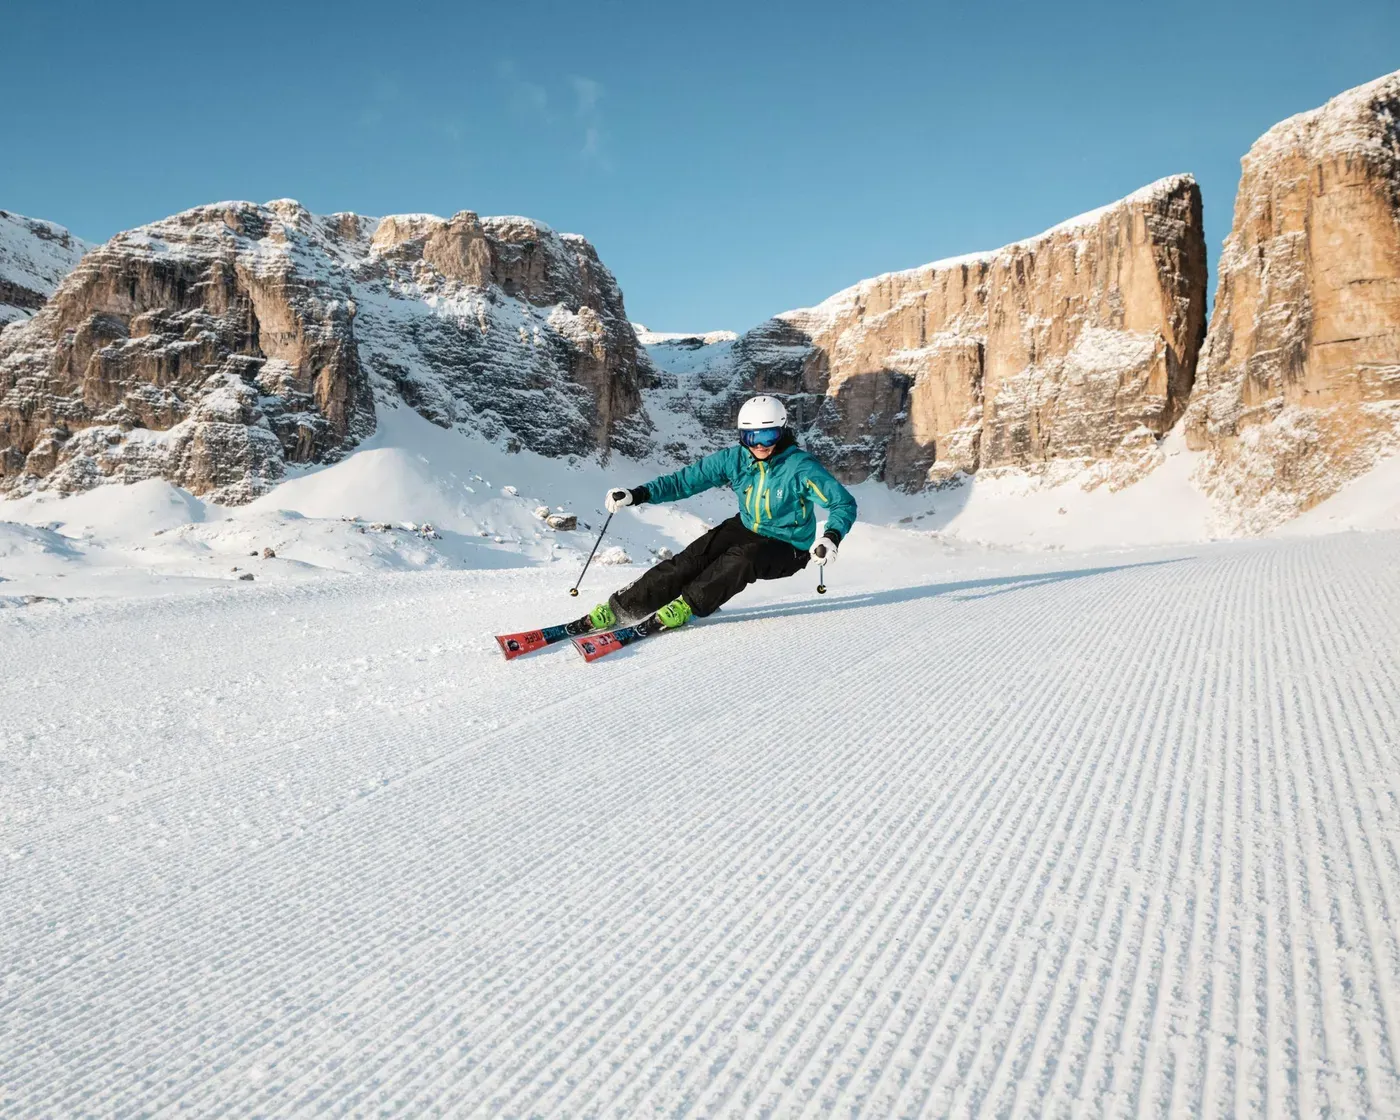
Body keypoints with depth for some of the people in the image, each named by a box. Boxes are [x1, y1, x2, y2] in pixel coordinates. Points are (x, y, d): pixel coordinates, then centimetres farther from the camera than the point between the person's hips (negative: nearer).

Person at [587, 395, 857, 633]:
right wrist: (638, 495, -20)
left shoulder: (801, 466, -22)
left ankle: (686, 606, -29)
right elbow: (686, 479, -9)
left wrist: (832, 537, -42)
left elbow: (844, 504, -21)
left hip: (788, 549, -4)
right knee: (695, 556, -19)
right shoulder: (735, 459, -10)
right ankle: (621, 606, -21)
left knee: (741, 558, -36)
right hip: (746, 529, 4)